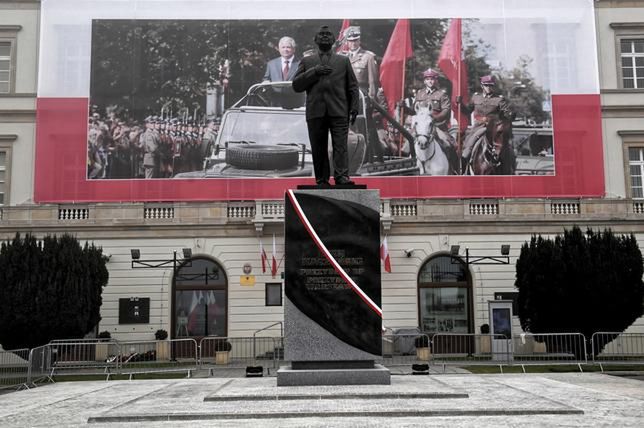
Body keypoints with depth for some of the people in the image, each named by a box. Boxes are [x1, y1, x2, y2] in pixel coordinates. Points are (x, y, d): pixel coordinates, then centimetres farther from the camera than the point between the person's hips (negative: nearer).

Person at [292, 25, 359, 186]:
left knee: (340, 145, -12)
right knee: (318, 149, 0)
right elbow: (296, 85, 8)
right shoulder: (307, 62, 19)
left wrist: (354, 106, 3)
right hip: (316, 112, 1)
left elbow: (352, 86, 15)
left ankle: (342, 176, -19)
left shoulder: (343, 61, 19)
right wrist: (313, 72, -4)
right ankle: (322, 181, 4)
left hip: (339, 112, -1)